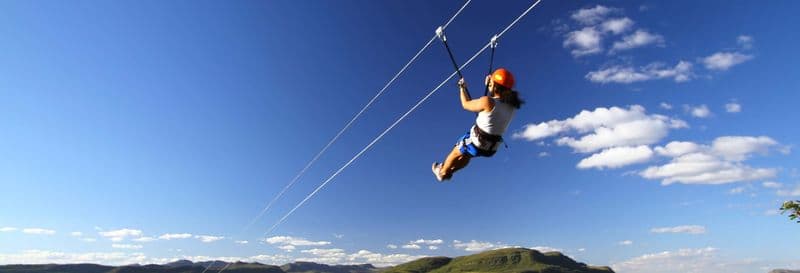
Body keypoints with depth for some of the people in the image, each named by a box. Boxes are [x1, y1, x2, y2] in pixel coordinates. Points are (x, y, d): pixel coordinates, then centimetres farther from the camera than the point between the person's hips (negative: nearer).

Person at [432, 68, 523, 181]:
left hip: (476, 143, -6)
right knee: (466, 154, 35)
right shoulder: (512, 105, -9)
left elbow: (466, 104, -10)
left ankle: (442, 173, 49)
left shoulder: (488, 101, -27)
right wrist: (490, 84, 16)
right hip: (492, 148, 6)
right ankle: (449, 171, 55)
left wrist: (463, 88, 7)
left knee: (455, 153, 26)